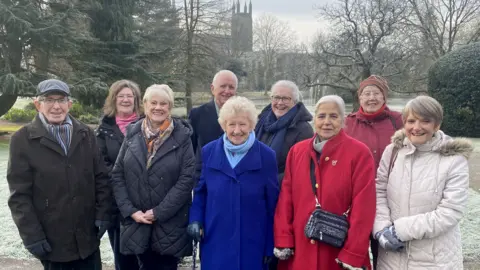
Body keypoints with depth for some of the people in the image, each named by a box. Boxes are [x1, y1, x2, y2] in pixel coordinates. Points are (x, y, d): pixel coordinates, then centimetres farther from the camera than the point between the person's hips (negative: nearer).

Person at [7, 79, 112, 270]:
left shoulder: (86, 134, 6)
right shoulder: (23, 139, -6)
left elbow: (101, 178, 7)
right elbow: (19, 195, -7)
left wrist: (102, 214, -1)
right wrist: (32, 236, -10)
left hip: (88, 235, 3)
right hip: (51, 240, -3)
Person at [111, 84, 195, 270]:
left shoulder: (182, 137, -5)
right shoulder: (133, 134, 4)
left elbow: (187, 178, -10)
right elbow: (117, 175, 5)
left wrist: (159, 212, -13)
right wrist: (130, 210, -6)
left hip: (170, 223, -2)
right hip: (137, 222, 3)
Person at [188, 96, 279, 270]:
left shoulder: (266, 156, -6)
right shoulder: (208, 152, -1)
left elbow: (272, 204, -2)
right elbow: (200, 192, 10)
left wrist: (271, 245, 0)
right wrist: (195, 220, -6)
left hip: (252, 244, -1)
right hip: (215, 242, 2)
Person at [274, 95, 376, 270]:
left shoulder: (359, 153, -7)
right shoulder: (297, 151, 6)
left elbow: (363, 208, -11)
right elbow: (286, 198, 4)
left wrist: (353, 255, -13)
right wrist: (283, 241, -1)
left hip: (340, 254, -3)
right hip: (299, 251, 4)